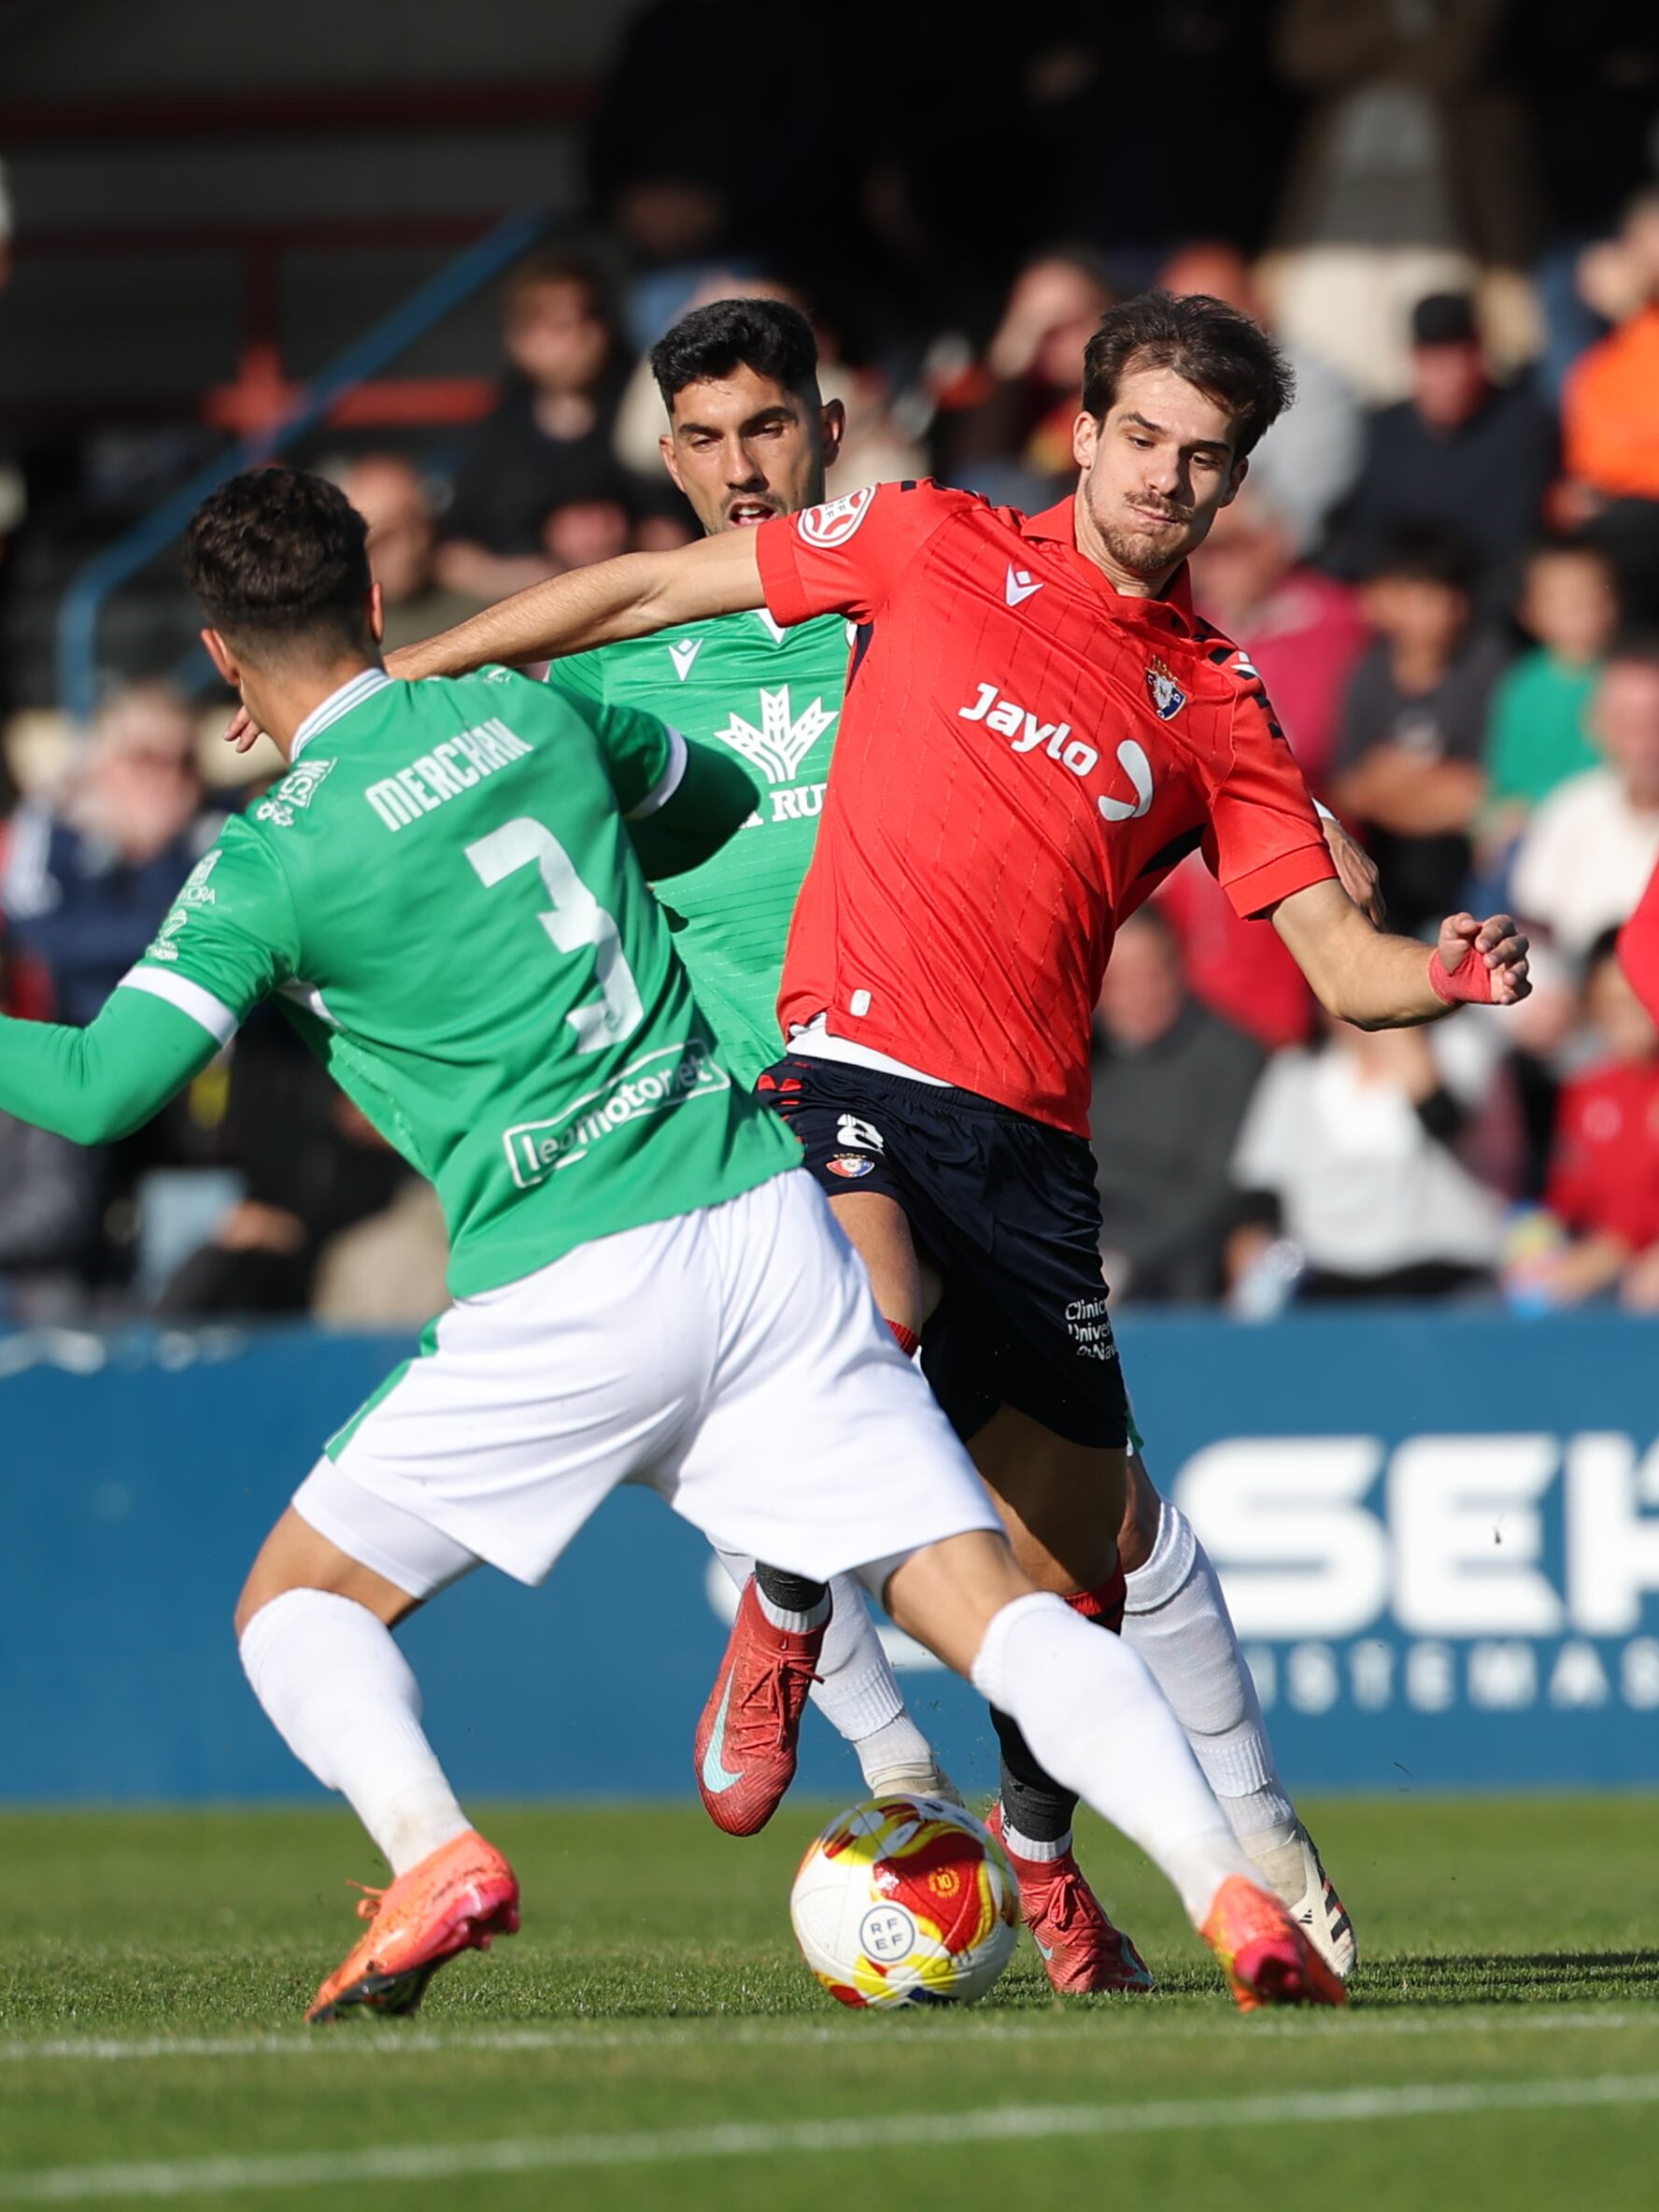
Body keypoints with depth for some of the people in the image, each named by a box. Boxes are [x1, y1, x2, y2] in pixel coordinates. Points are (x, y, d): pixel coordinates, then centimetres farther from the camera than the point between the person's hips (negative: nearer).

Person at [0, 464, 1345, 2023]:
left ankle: (431, 1850, -15)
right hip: (765, 1224, 4)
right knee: (979, 1600, -1)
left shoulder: (274, 861, -3)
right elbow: (726, 803, 32)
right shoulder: (530, 714, 12)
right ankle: (1228, 1885, -19)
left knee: (299, 1603, 12)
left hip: (564, 1297, -4)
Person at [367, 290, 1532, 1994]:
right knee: (875, 1312, -35)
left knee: (1083, 1540, 4)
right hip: (849, 1067, -3)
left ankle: (1040, 1842, 30)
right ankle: (786, 1604, -8)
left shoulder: (1215, 709, 12)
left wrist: (1443, 973, -14)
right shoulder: (938, 548, 7)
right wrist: (397, 676, 13)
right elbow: (658, 588, 14)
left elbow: (1336, 960, 9)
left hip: (1026, 1136, 3)